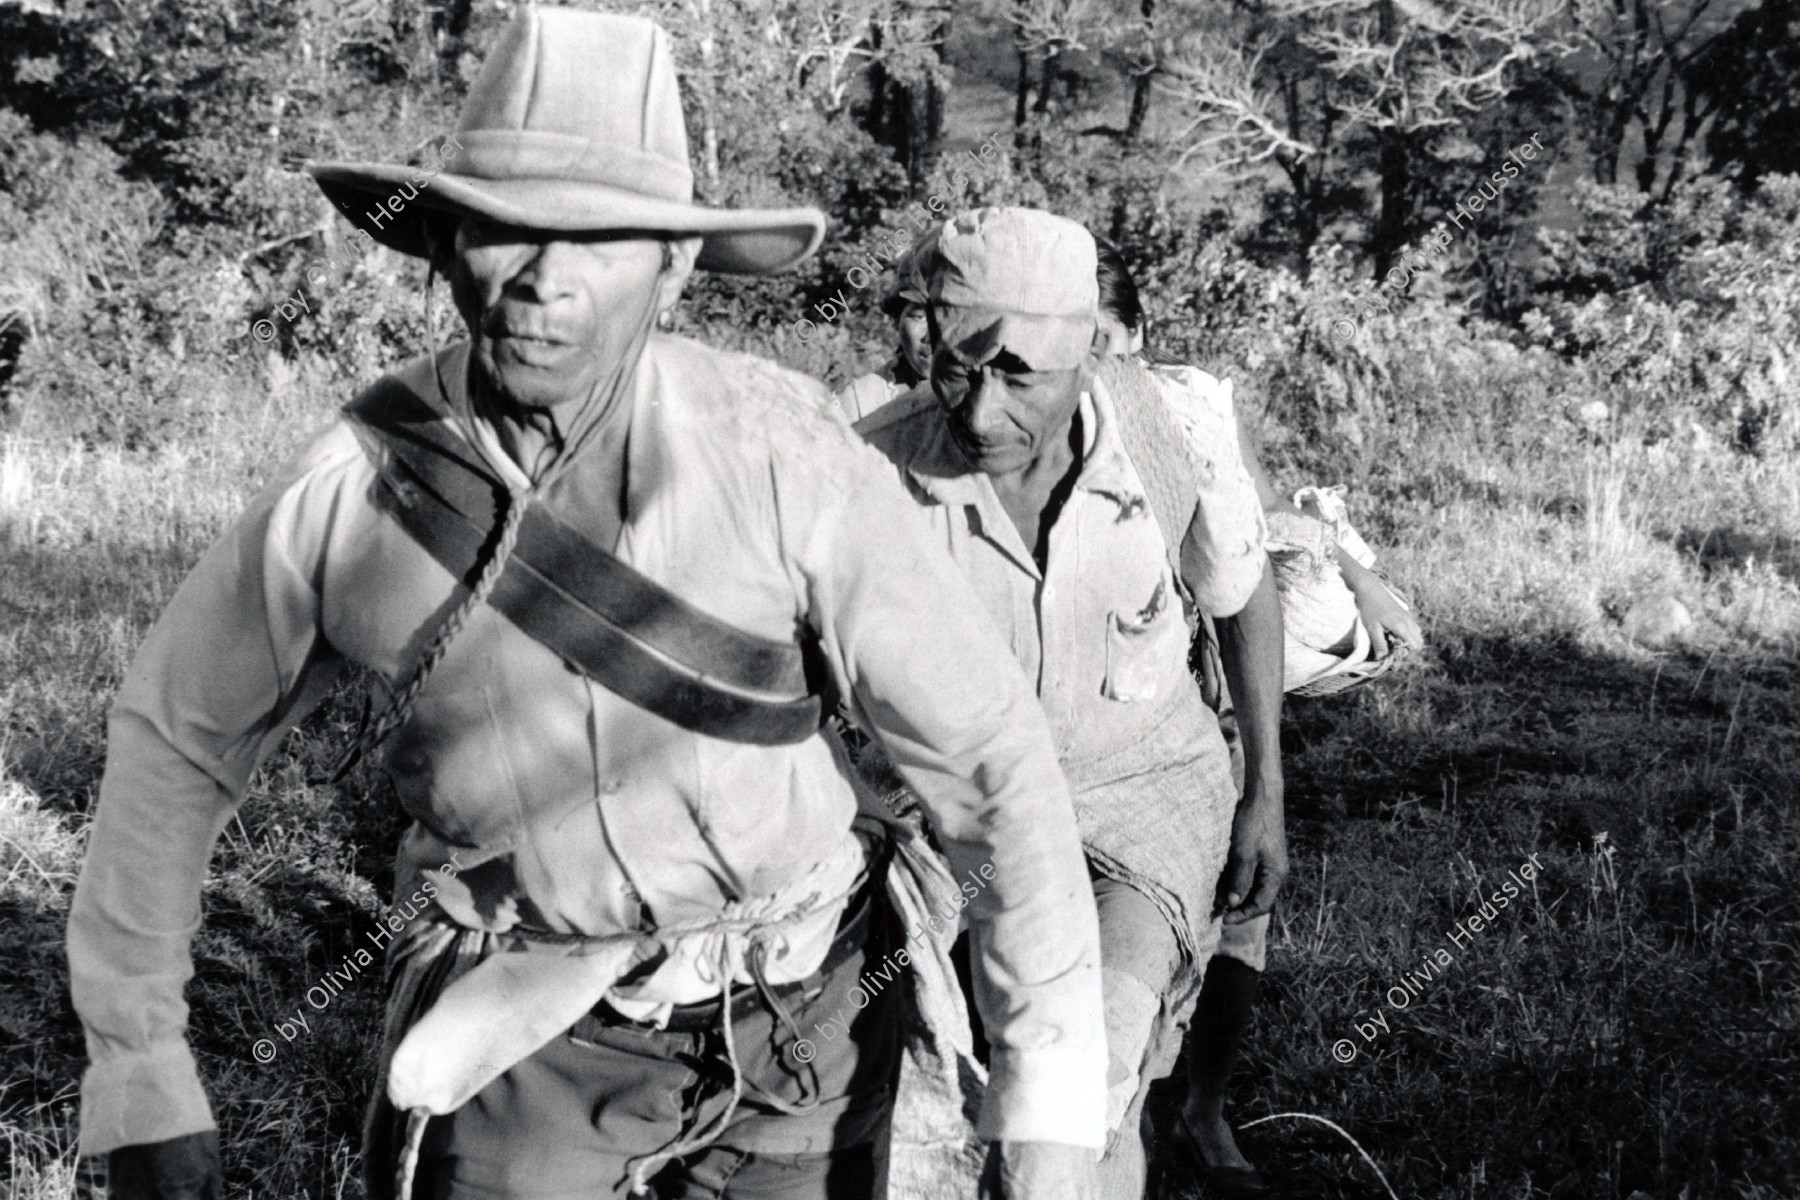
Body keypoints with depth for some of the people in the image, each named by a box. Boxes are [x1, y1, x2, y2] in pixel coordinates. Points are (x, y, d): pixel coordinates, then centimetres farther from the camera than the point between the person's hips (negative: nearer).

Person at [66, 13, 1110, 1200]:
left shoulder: (783, 459, -20)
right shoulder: (351, 488, -14)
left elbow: (994, 753, -14)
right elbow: (173, 736, 2)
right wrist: (138, 1077, -1)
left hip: (790, 1026, 0)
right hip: (520, 1041, 0)